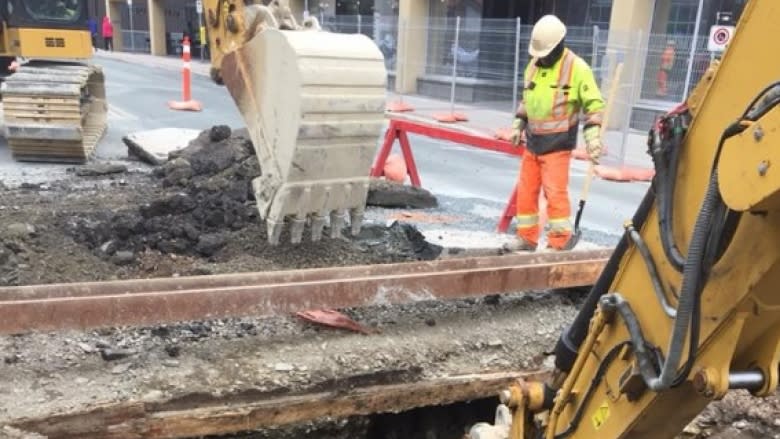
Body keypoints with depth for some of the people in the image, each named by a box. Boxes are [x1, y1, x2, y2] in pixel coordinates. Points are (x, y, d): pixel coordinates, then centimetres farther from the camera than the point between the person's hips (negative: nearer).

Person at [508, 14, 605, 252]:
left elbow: (594, 105, -10)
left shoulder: (577, 68, -11)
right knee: (526, 192, 9)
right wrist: (518, 124, 19)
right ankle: (527, 238, 21)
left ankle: (559, 244, 4)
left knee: (555, 193, -7)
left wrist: (593, 136, -18)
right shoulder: (533, 65, 8)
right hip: (532, 141, 6)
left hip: (557, 144, -6)